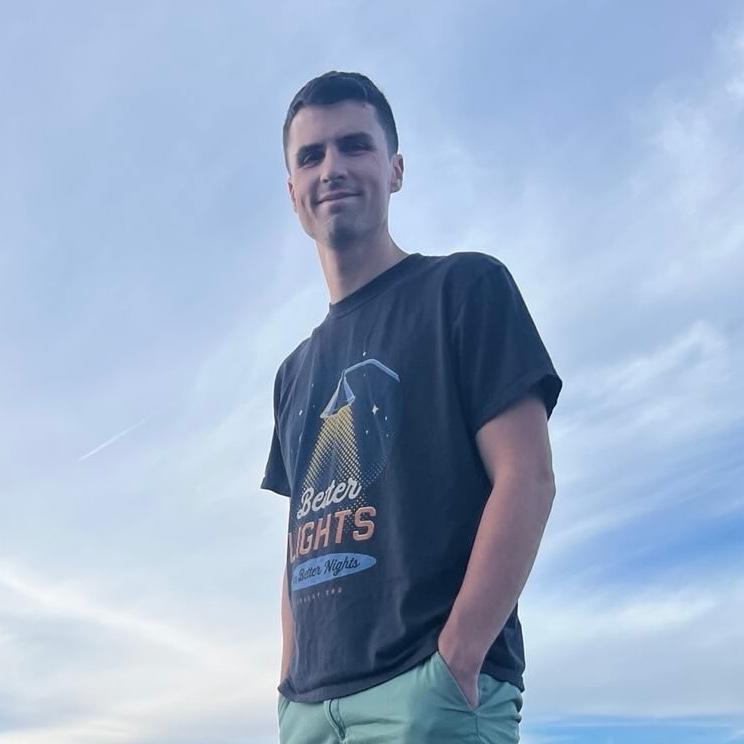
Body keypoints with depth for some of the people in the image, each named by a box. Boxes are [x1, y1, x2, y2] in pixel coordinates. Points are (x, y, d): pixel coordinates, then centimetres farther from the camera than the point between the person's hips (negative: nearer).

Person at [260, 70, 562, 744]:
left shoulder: (464, 287, 1)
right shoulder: (297, 371, 18)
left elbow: (528, 480, -9)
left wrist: (456, 660, -17)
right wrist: (290, 687, 7)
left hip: (431, 686, -5)